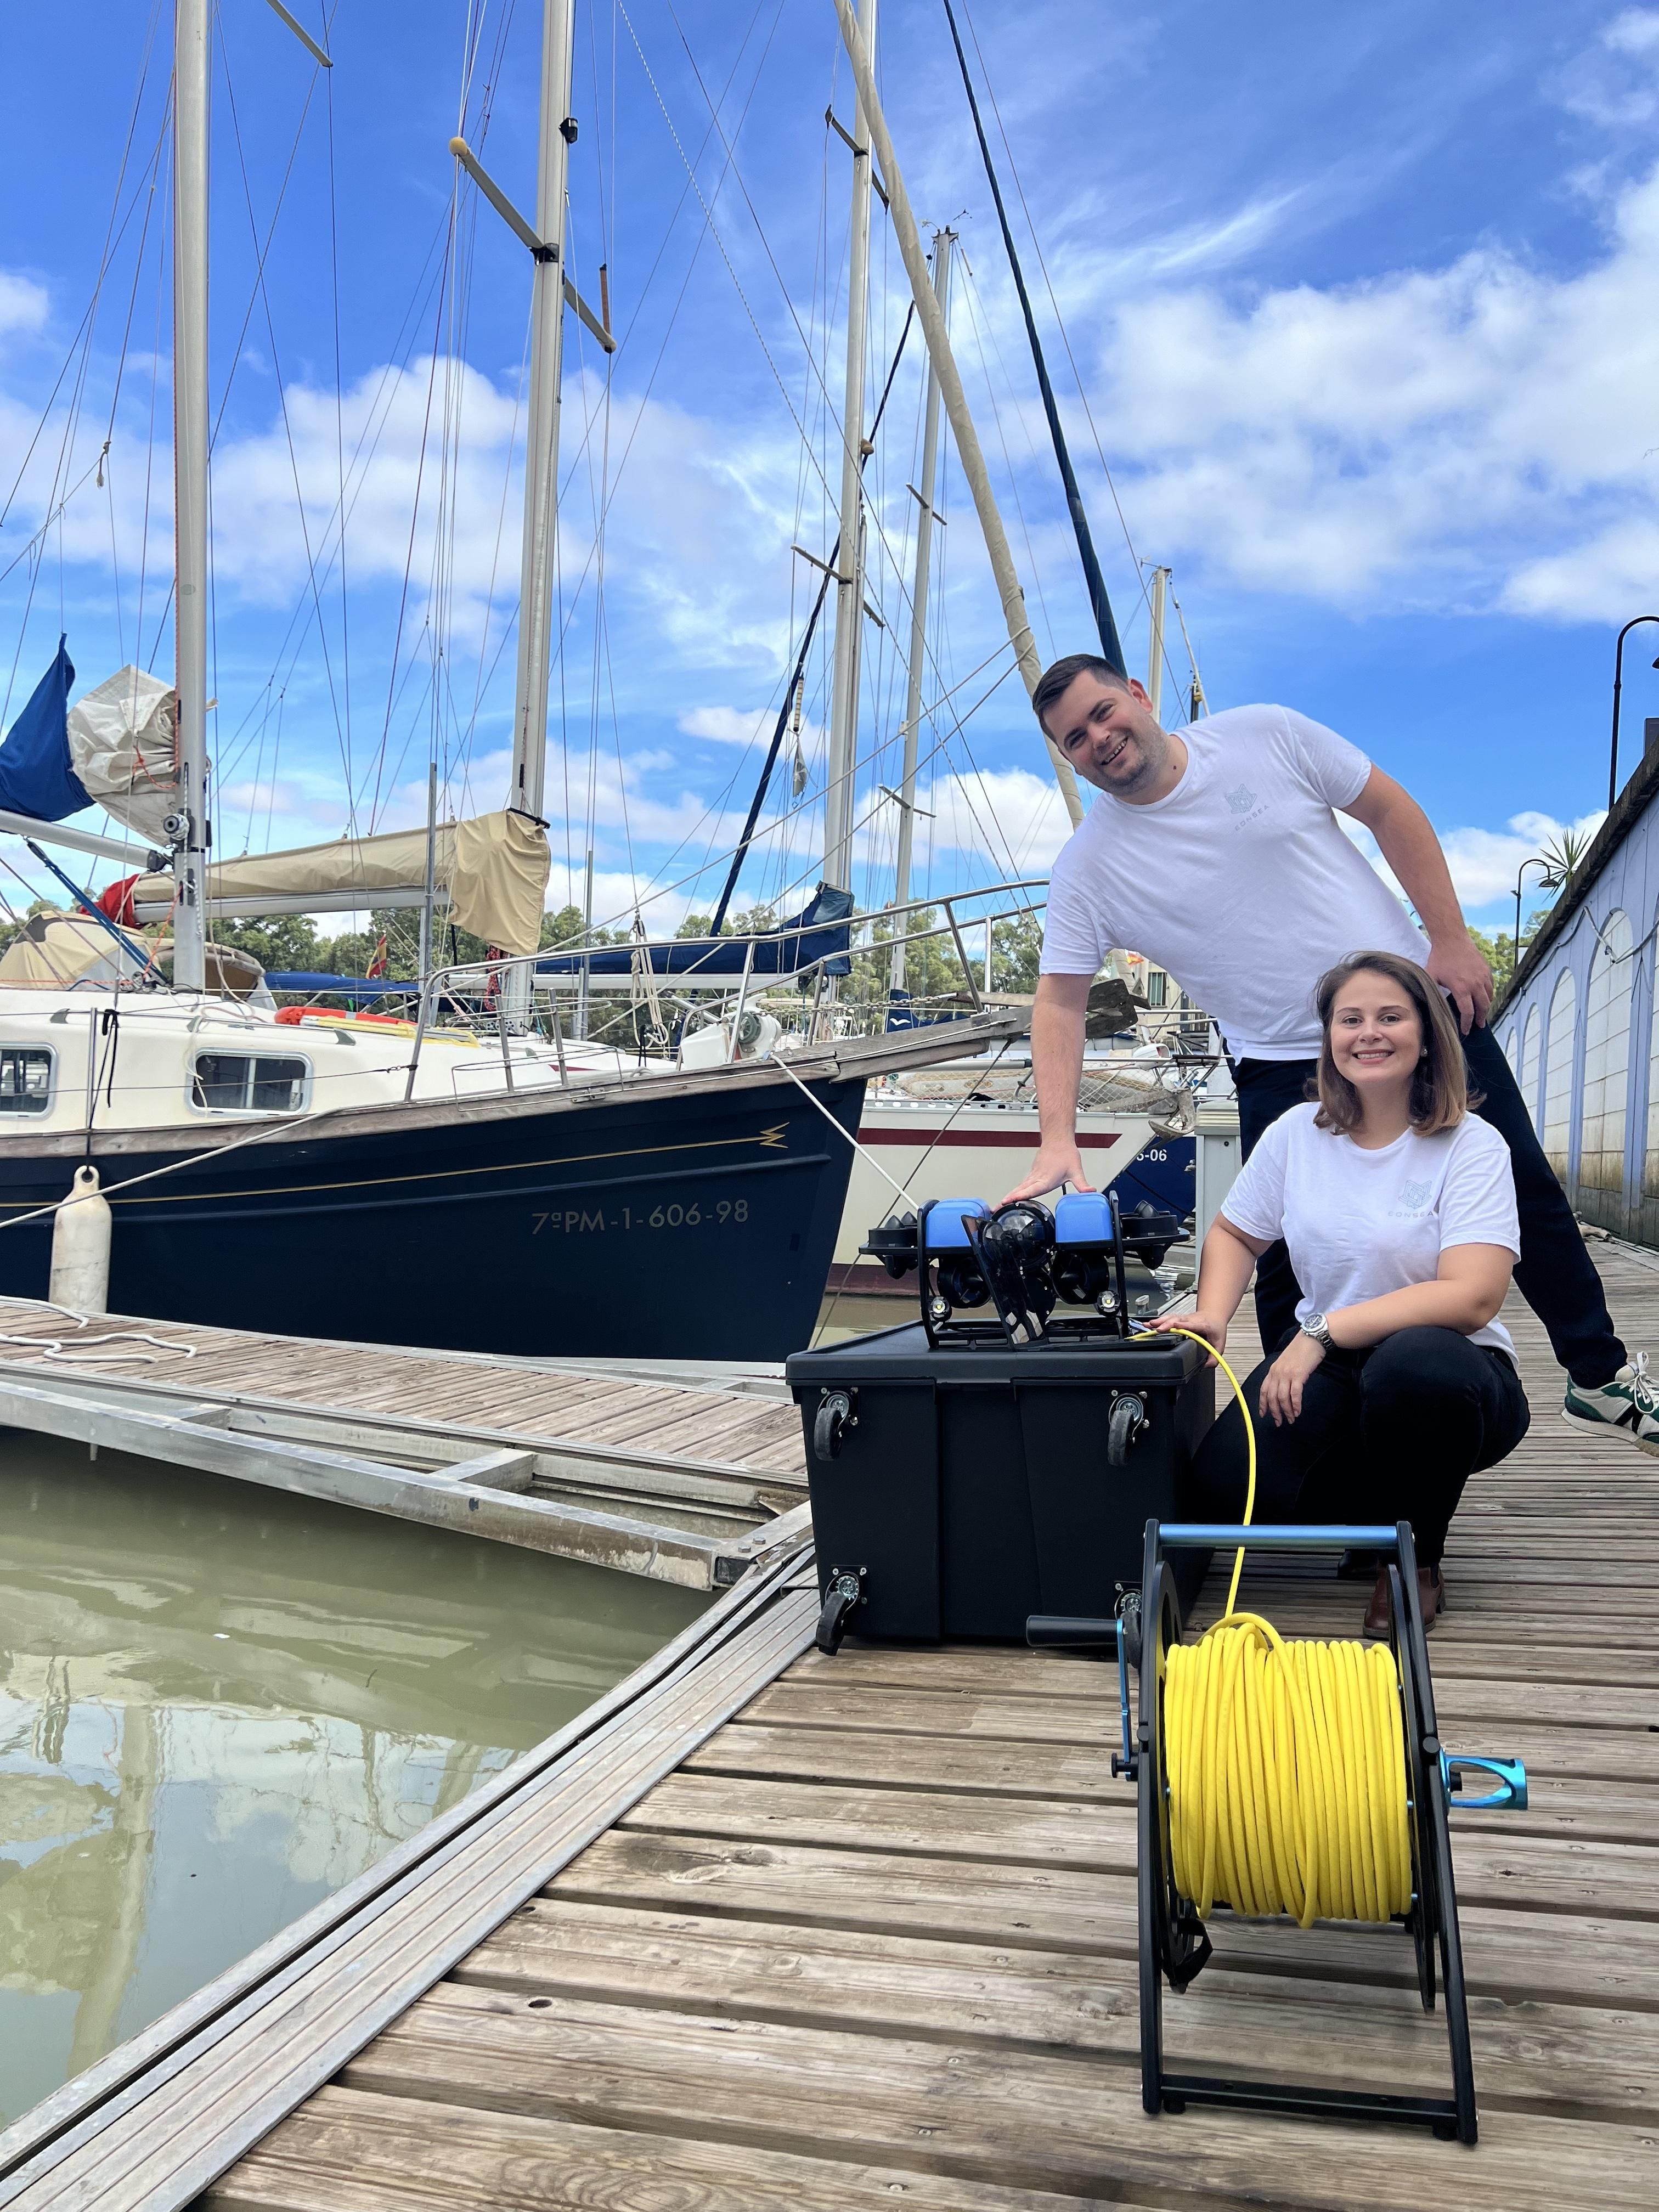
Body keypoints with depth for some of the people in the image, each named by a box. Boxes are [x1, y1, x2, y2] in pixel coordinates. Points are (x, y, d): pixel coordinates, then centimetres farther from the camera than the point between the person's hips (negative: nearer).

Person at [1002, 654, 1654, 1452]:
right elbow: (1059, 1001, -8)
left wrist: (1450, 940, -5)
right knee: (1288, 1267, -3)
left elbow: (1390, 811, 1)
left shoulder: (1265, 735, -6)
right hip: (1286, 1068, -1)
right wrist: (1057, 1139, -19)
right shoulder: (1089, 867, -7)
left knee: (1525, 1195, 11)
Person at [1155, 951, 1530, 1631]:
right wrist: (1212, 1317, -4)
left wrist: (1323, 1331, -28)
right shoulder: (1297, 1133, 2)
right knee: (1225, 1482, -24)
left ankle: (1416, 1557, -8)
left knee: (1414, 1365, -41)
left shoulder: (1473, 1146, -10)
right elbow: (1235, 1233, 17)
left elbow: (1472, 1298, -22)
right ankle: (1384, 1505, 11)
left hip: (1444, 1369, -3)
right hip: (1330, 1370, 4)